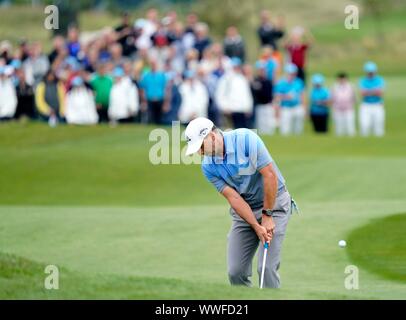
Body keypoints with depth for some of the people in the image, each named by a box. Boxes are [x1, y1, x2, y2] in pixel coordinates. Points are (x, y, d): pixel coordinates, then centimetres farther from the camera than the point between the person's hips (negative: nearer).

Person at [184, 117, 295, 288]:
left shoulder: (246, 139, -22)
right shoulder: (208, 167, -7)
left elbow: (270, 175, -21)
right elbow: (233, 197, -11)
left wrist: (267, 215, -17)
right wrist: (257, 227, -20)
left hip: (274, 203, -5)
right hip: (244, 210, 5)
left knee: (267, 267, -16)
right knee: (236, 271, -4)